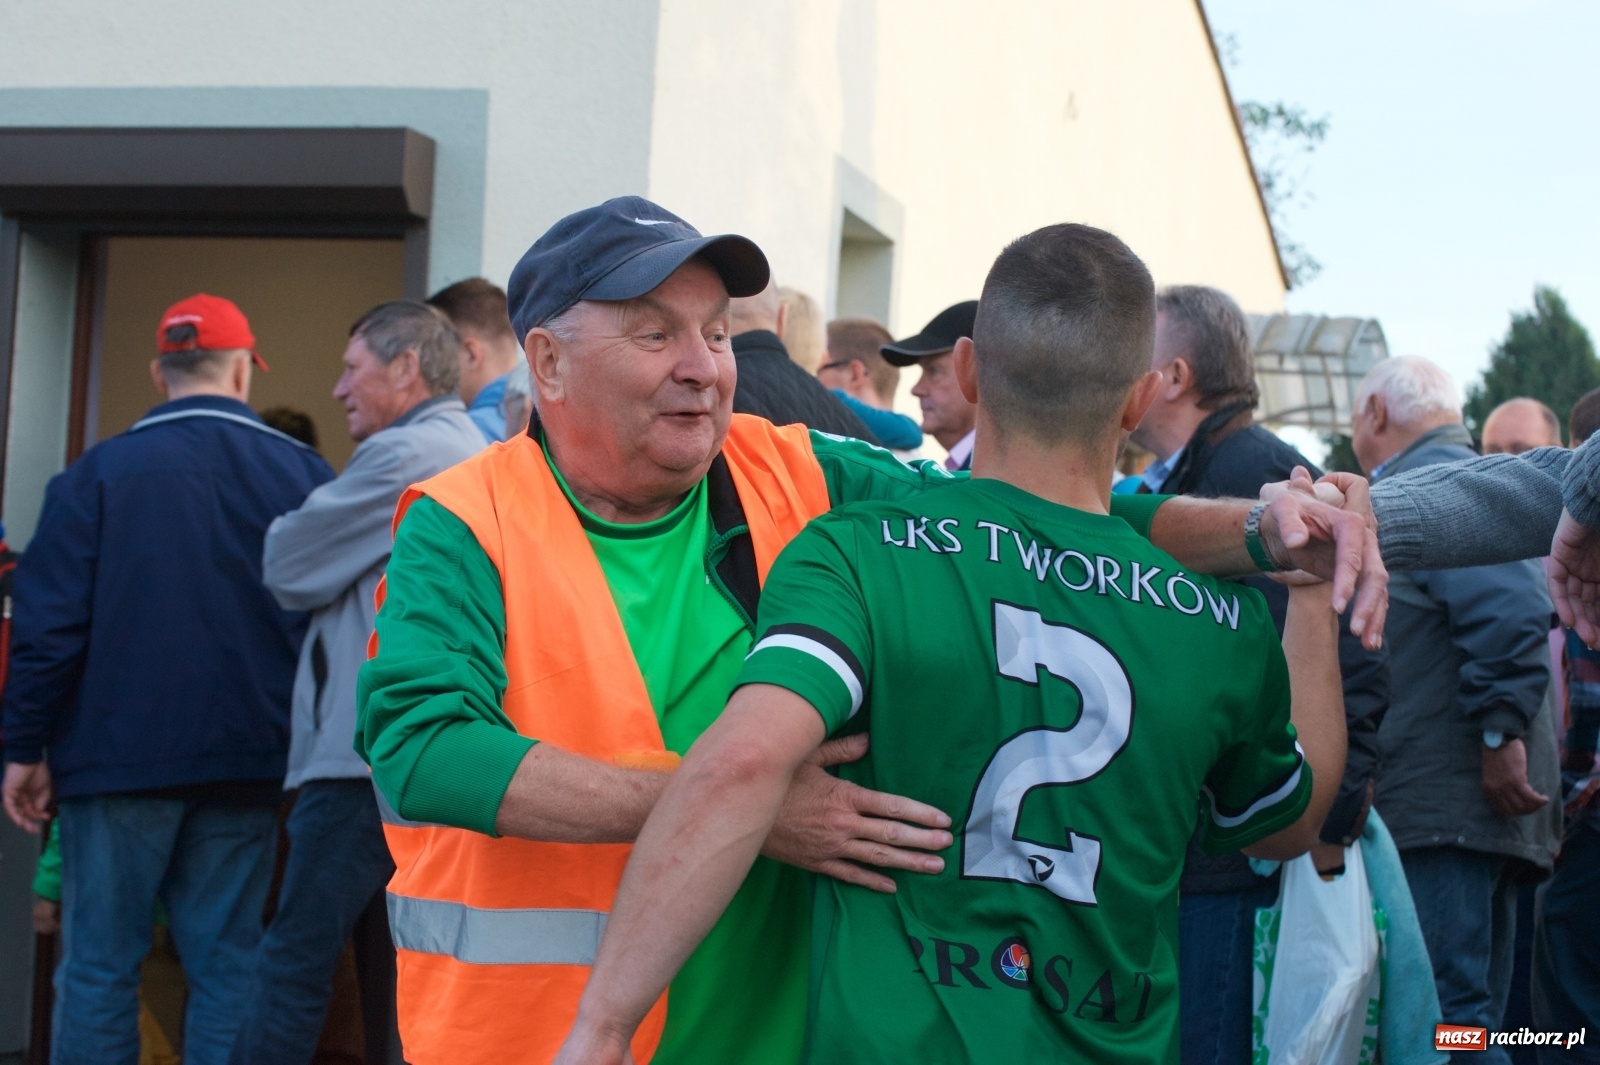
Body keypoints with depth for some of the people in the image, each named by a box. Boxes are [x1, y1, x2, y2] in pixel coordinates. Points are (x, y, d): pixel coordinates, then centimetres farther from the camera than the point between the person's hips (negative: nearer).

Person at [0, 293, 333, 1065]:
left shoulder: (100, 471, -4)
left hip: (119, 757, -2)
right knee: (227, 969, 8)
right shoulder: (304, 474, 0)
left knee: (99, 969, 5)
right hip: (245, 766, 2)